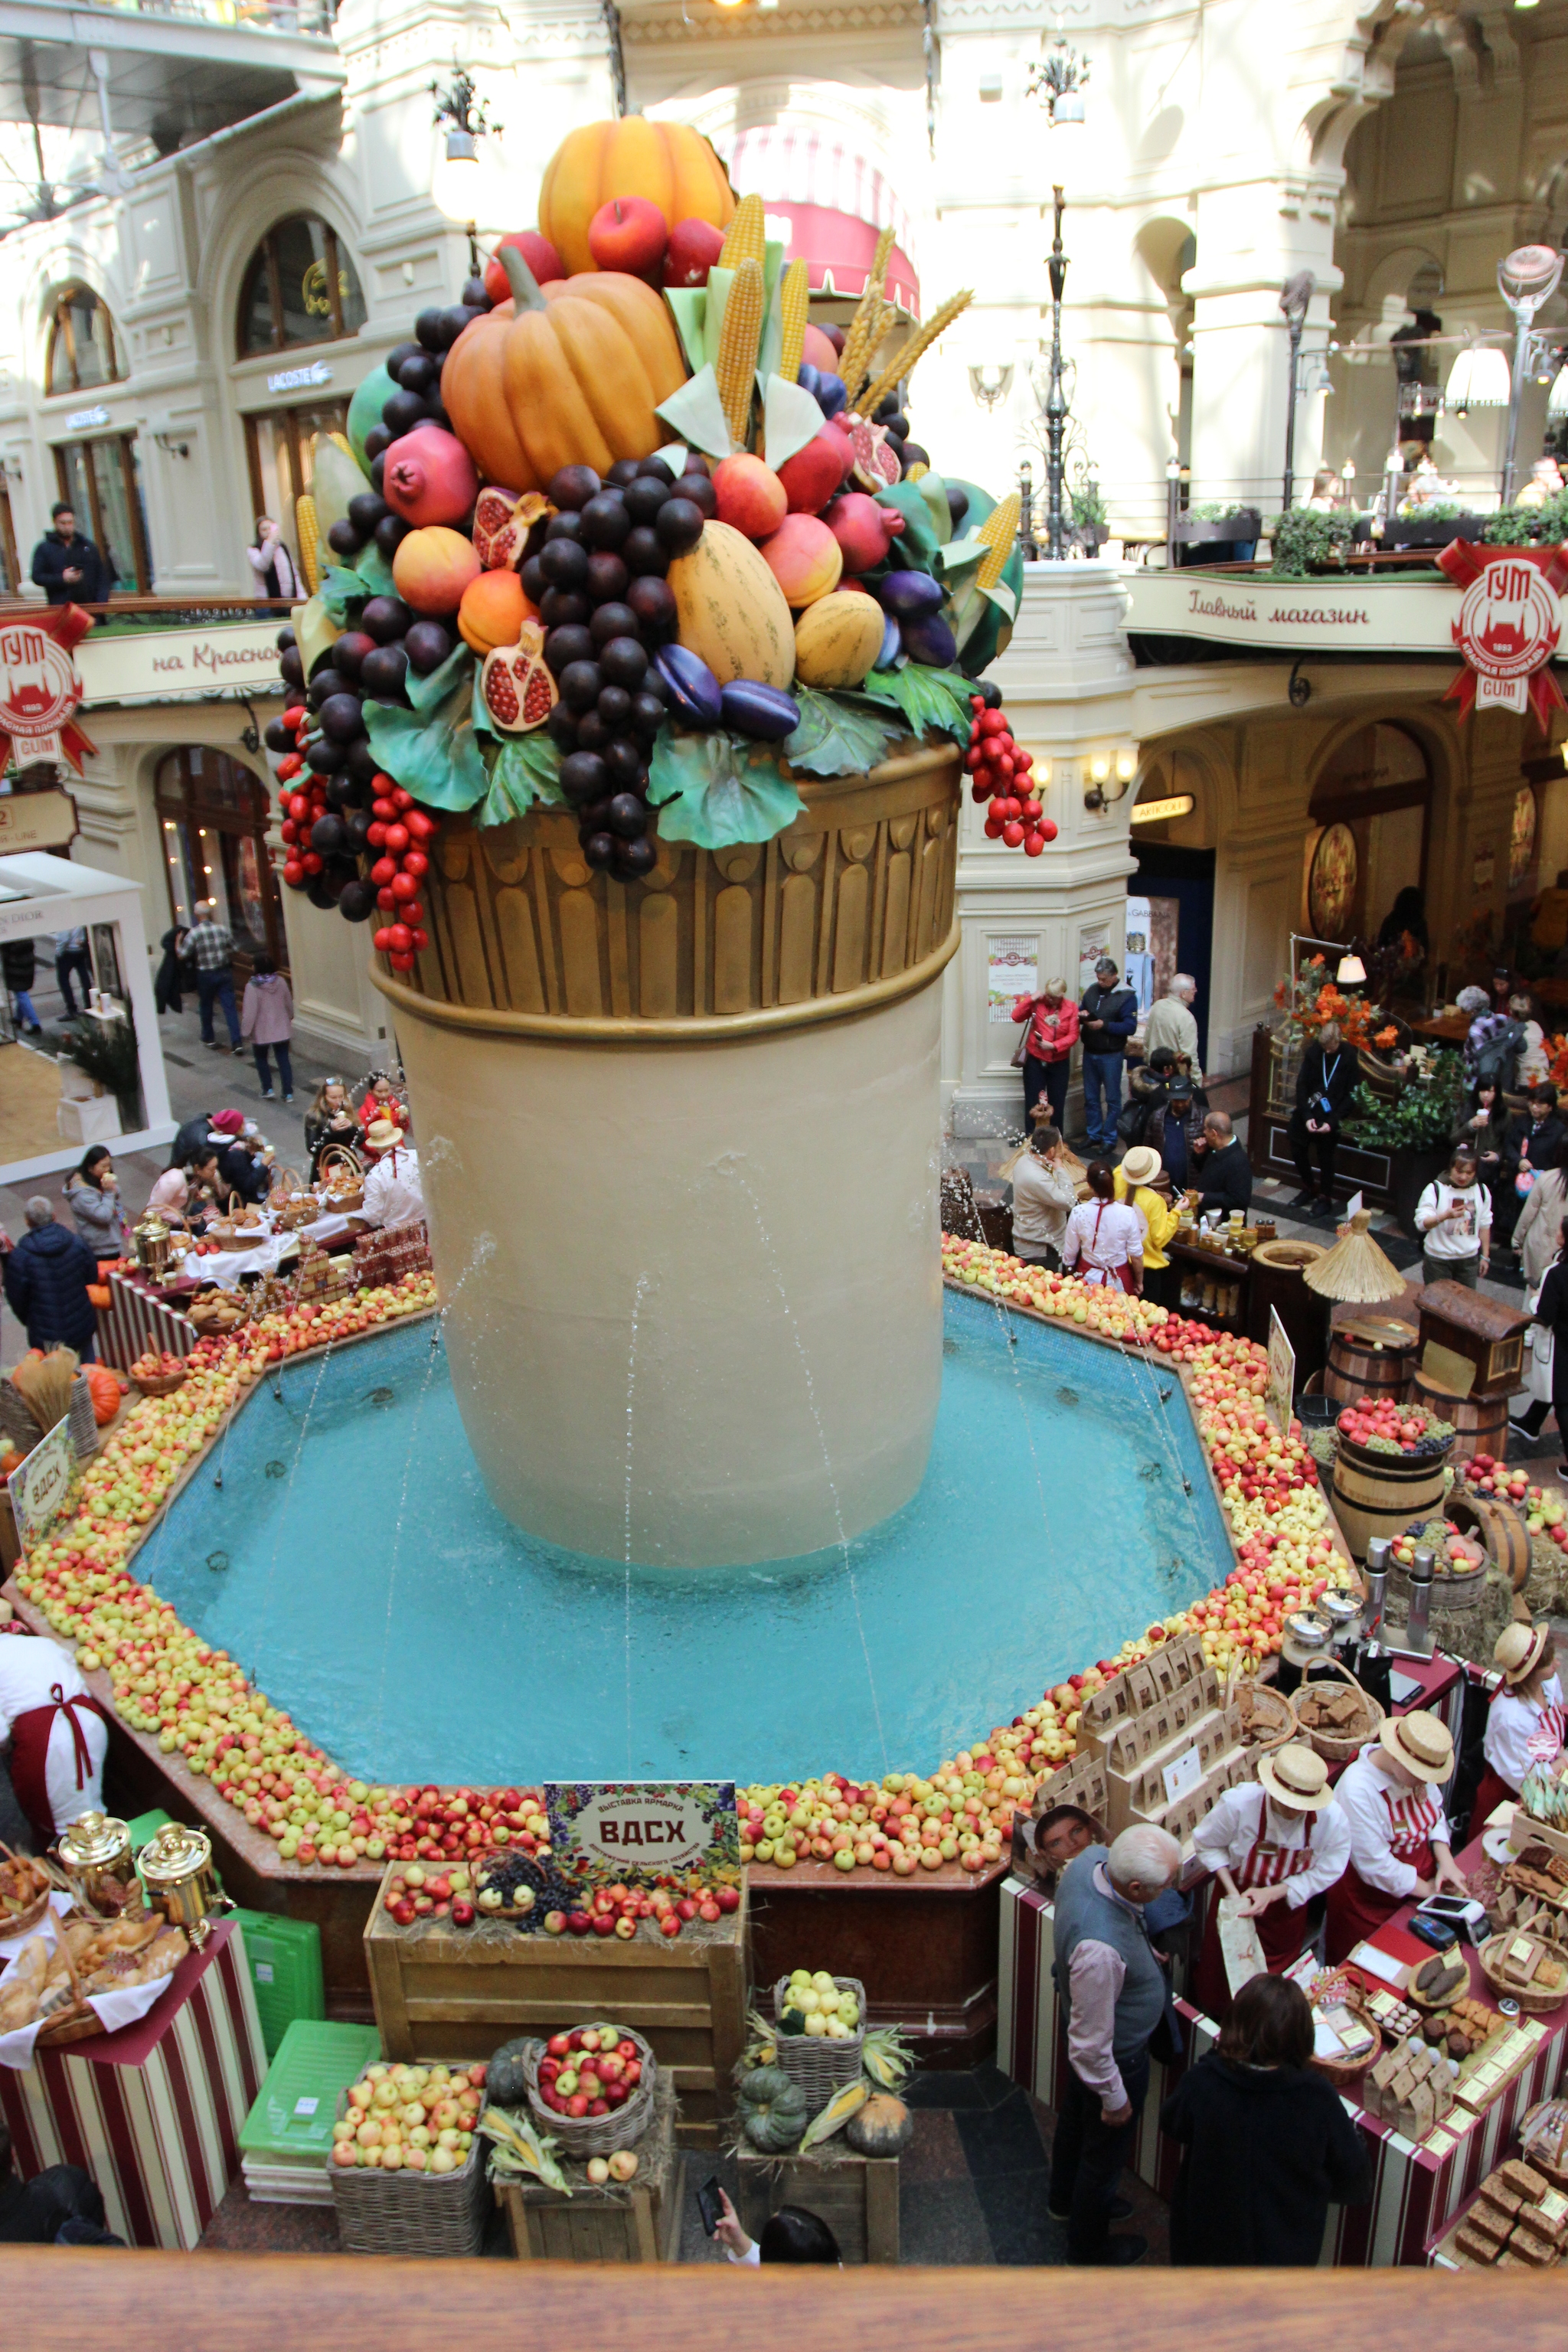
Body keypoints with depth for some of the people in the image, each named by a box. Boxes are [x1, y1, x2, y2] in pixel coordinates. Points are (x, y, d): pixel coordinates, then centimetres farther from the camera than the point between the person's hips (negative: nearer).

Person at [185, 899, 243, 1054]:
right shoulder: (223, 929, -6)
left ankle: (208, 1038, 35)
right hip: (225, 972, 2)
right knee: (230, 1007, -1)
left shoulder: (194, 934, -14)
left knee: (206, 1006, 19)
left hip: (206, 975, -2)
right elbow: (233, 950, 1)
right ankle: (237, 1043, -10)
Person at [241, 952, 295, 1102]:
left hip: (261, 1032, -3)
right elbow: (289, 1003, 7)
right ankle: (288, 1093, 8)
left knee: (261, 1059, 19)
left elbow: (249, 1013, -20)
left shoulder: (253, 987, -21)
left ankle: (267, 1089, 15)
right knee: (283, 1059, 9)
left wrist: (245, 1031, -8)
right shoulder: (280, 981, -7)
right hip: (282, 1029, 3)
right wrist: (290, 1017, 25)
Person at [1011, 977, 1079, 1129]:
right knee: (1033, 1103, 4)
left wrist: (1053, 1046, -21)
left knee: (1057, 1104, 9)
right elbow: (1016, 1016, -10)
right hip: (1035, 1060, 0)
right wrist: (1031, 999, -17)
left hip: (1059, 1063, 0)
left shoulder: (1071, 1008, -5)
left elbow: (1073, 1036, -9)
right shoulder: (1038, 1003, -3)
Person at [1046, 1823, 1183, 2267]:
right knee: (1105, 2150, 20)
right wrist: (1114, 2097, -15)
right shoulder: (1100, 1949, -47)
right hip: (1117, 2054, -8)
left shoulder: (1092, 1858, -24)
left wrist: (1141, 1952, 16)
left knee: (1075, 2115, 32)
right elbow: (1092, 2041, -31)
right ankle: (1088, 2244, 47)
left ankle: (1065, 2198, 59)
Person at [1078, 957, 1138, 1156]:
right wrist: (1081, 1015, -9)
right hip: (1090, 1052, 6)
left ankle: (1110, 1140, 12)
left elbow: (1130, 1027, -18)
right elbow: (1082, 1010, 16)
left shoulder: (1126, 996, -12)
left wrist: (1104, 1025, -26)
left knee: (1112, 1099, 4)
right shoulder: (1092, 991, 5)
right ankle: (1094, 1136, 25)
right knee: (1091, 1098, 13)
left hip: (1111, 1055, -6)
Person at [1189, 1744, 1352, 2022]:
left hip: (1287, 1910, 1)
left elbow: (1326, 1872, -16)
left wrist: (1273, 1893, -26)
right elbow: (1206, 1844, -13)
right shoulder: (1238, 1803, -32)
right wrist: (1230, 1889, -23)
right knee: (1221, 1979, 20)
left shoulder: (1332, 1820, -29)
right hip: (1238, 1903, -1)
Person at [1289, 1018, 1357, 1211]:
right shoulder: (1313, 1052, -3)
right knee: (1298, 1146, 4)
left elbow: (1350, 1096, -9)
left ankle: (1325, 1197, 14)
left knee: (1325, 1155, -2)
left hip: (1331, 1114, -4)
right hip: (1308, 1109, 4)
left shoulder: (1349, 1059, -10)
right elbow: (1301, 1085, -3)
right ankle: (1307, 1190, 24)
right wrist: (1307, 1116, -14)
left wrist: (1332, 1122, -19)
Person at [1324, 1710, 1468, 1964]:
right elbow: (1375, 1866, -25)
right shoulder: (1357, 1790, -32)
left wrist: (1446, 1862, -9)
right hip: (1374, 1903, -6)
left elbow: (1436, 1816, 6)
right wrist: (1426, 1889, -15)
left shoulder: (1417, 1768, -11)